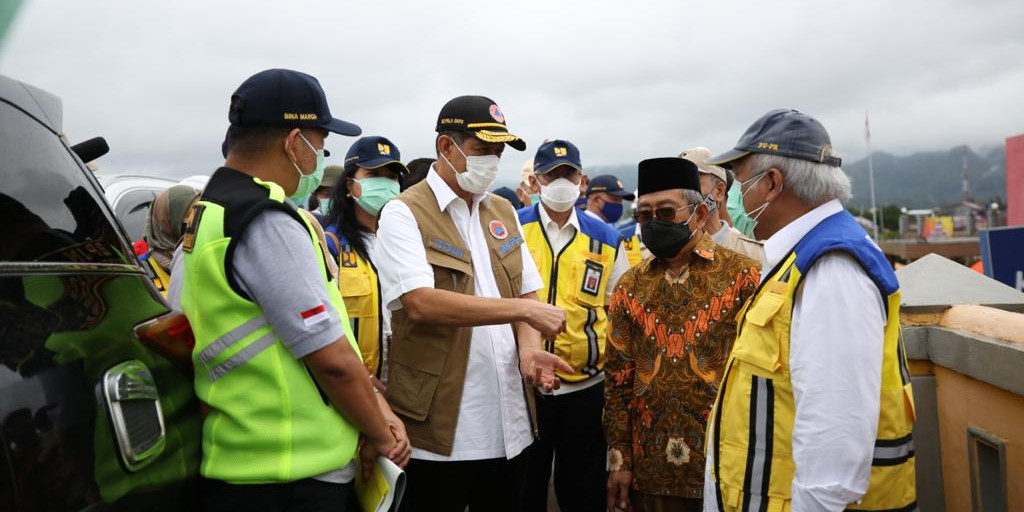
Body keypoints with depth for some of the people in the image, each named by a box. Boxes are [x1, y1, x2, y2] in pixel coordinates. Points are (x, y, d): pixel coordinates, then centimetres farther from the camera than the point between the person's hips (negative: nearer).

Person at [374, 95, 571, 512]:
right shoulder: (404, 213, -8)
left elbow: (526, 291, 13)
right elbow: (420, 303, -22)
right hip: (441, 425, -6)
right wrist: (525, 309, -21)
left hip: (510, 420, 6)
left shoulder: (503, 212, 13)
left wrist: (528, 349, -8)